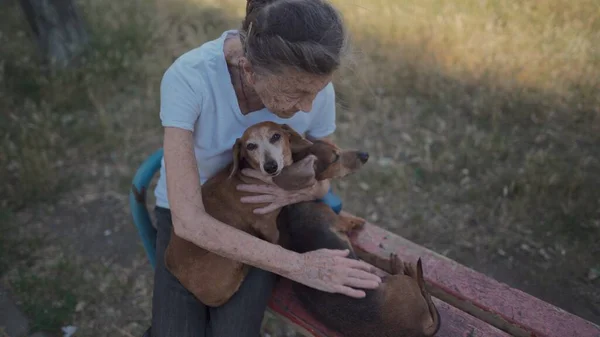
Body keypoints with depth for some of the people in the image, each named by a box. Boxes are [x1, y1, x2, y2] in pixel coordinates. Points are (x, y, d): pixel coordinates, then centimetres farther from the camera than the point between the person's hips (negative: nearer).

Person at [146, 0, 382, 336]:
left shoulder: (315, 89, -23)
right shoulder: (187, 77, -33)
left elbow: (322, 180, -4)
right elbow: (188, 220, -35)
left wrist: (295, 192, -29)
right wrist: (299, 266, -38)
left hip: (260, 214, 1)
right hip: (189, 209, -1)